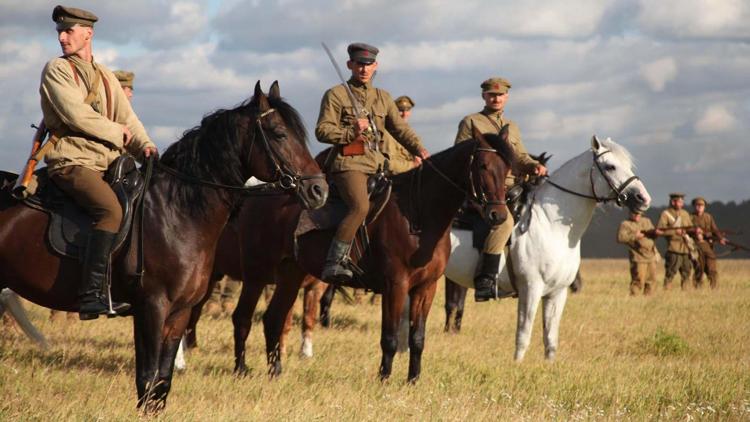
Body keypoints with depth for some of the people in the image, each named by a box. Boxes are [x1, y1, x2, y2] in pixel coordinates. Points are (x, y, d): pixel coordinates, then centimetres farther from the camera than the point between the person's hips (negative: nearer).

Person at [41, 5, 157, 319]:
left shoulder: (105, 76, 19)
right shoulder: (56, 70, -1)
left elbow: (127, 119, 13)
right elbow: (75, 114, -14)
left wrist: (144, 145, -6)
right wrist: (118, 133, -6)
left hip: (108, 163, 8)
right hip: (71, 162, -8)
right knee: (112, 209, -29)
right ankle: (92, 294, -34)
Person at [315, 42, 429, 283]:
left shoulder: (383, 98, 21)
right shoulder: (336, 95, 5)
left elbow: (400, 129, 15)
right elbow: (322, 131, -2)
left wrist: (419, 150, -3)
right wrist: (351, 132, -17)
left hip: (377, 164, 7)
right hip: (348, 163, -7)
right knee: (361, 206, -30)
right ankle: (333, 263, -32)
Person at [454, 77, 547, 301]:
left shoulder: (512, 127, 27)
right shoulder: (471, 122, 9)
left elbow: (520, 157, 23)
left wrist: (534, 166, 0)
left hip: (511, 188, 7)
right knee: (504, 220, -34)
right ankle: (485, 280, -33)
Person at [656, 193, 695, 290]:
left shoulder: (685, 214, 18)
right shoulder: (665, 214, -2)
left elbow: (691, 228, 20)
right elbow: (659, 229, -11)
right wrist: (675, 231, -17)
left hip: (686, 247, 6)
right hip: (674, 247, -6)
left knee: (686, 271, 8)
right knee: (671, 271, -11)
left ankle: (684, 289, 16)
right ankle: (667, 290, -10)